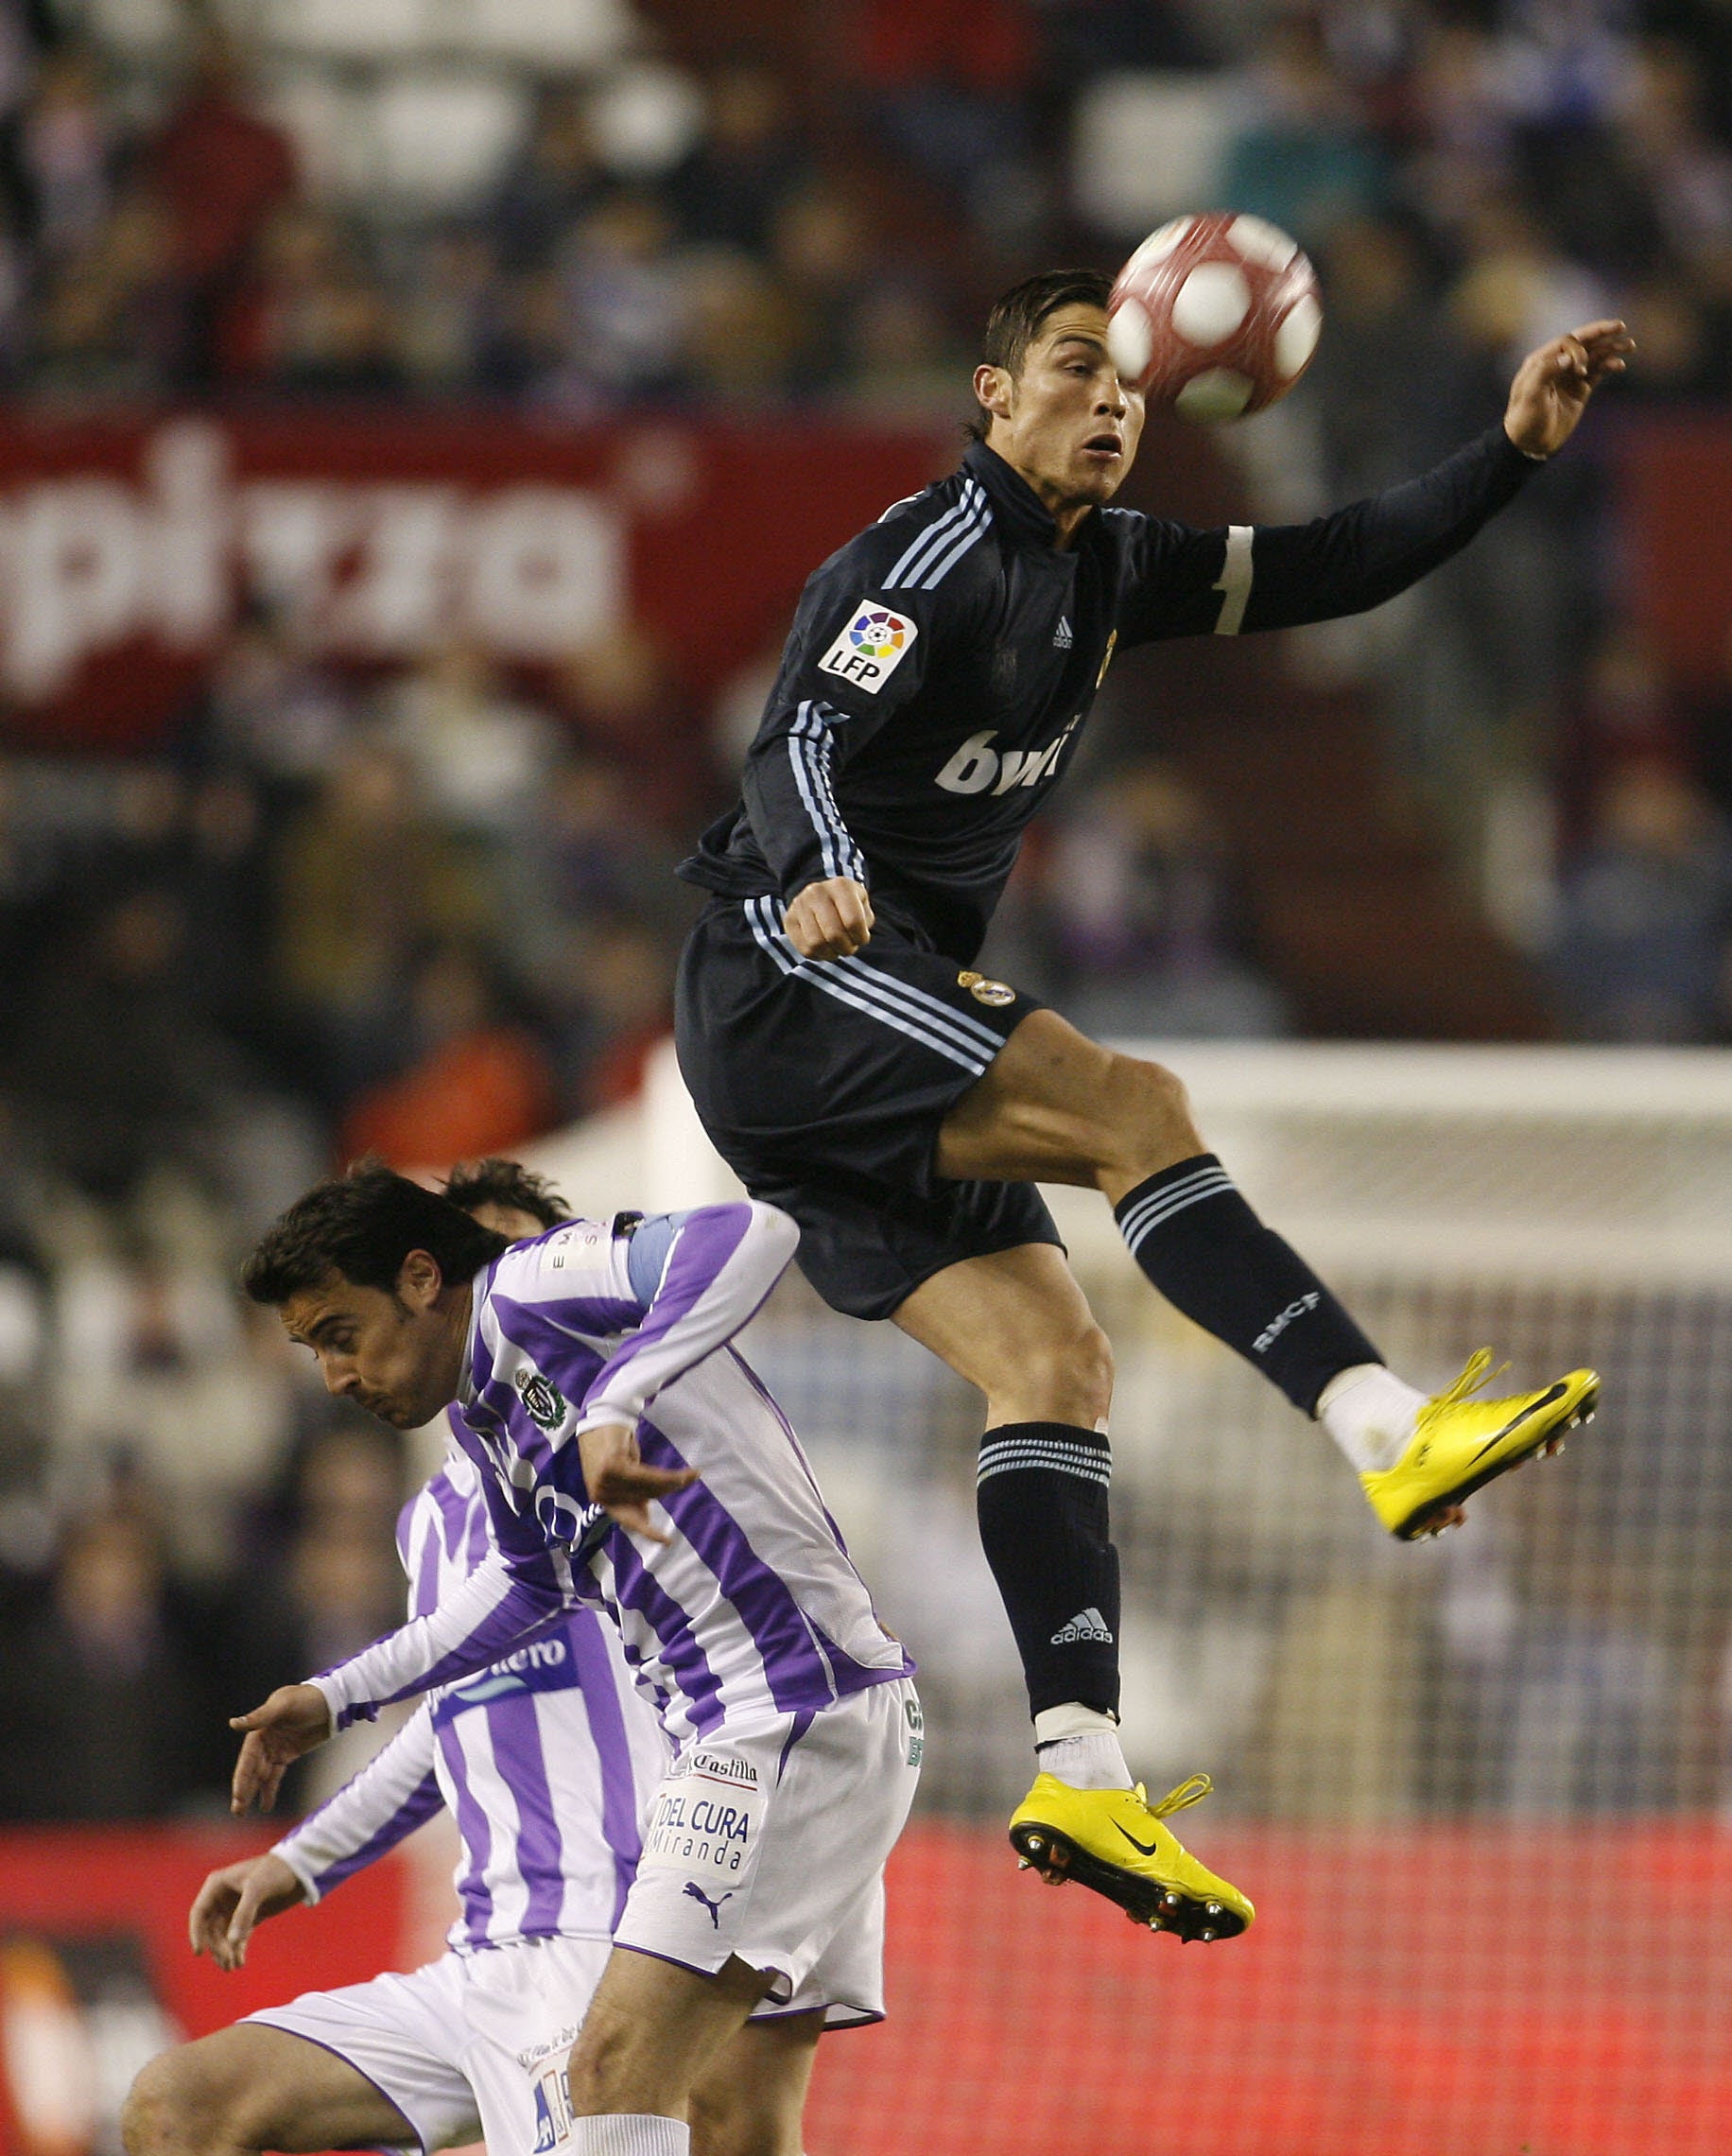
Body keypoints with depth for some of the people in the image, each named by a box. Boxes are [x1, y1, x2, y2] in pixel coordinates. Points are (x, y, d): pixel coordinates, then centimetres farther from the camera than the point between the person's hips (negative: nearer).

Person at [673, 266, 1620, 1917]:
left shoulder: (1102, 570, 15)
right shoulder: (937, 555, -11)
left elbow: (1327, 572, 19)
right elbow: (802, 740, -24)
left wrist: (1512, 452, 8)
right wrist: (822, 881, -45)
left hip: (870, 1049, 10)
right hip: (788, 977, -10)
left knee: (1049, 1352, -2)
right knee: (1128, 1108, -26)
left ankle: (1078, 1770, -11)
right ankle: (1382, 1425, -38)